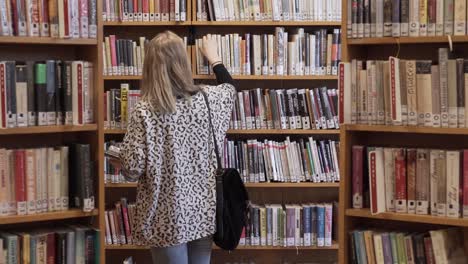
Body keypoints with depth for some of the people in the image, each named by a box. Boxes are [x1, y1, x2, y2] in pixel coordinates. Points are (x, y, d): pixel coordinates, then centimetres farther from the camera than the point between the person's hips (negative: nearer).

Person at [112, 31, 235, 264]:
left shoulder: (145, 112, -18)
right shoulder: (208, 99, -5)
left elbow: (132, 169, -17)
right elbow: (229, 86, 19)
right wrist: (213, 56, 36)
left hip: (168, 217, -4)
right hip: (204, 211, 4)